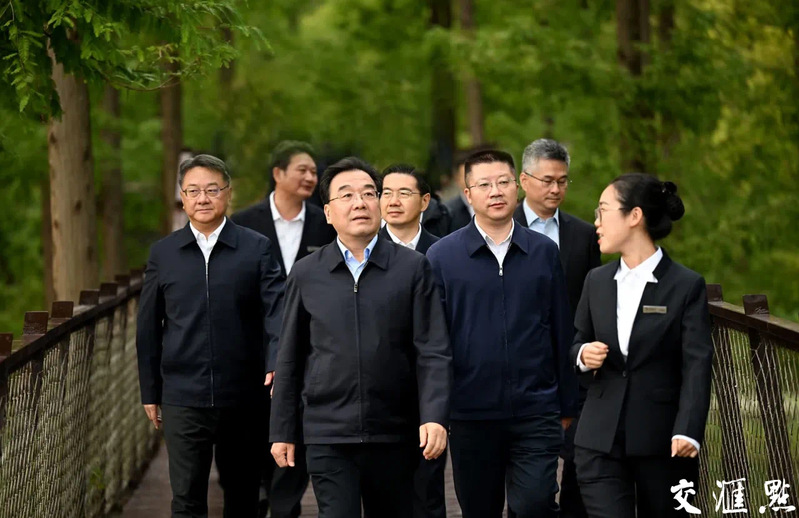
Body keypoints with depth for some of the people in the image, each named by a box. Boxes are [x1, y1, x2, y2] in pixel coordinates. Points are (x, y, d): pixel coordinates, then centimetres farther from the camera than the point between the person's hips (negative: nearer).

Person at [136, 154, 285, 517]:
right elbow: (148, 328, 10)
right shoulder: (163, 254, 6)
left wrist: (276, 364, -25)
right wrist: (150, 393, 9)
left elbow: (276, 310, -7)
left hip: (242, 396, 0)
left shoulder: (256, 249, 1)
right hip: (183, 397, 0)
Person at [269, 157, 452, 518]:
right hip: (328, 437, 0)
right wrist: (283, 432, 8)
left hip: (393, 435, 0)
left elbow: (433, 352, -3)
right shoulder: (306, 275, 6)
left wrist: (434, 418, -15)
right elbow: (289, 361, 10)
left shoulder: (413, 268, 2)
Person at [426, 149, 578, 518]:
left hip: (535, 411, 0)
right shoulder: (442, 256, 1)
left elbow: (562, 332, 9)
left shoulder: (544, 252, 5)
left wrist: (567, 405, 8)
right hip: (470, 414, 0)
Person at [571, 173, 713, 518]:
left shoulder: (686, 286, -4)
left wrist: (688, 431, -24)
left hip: (663, 441, -3)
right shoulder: (597, 282, 10)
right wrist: (583, 356, -4)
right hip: (601, 439, 3)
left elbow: (697, 366, -11)